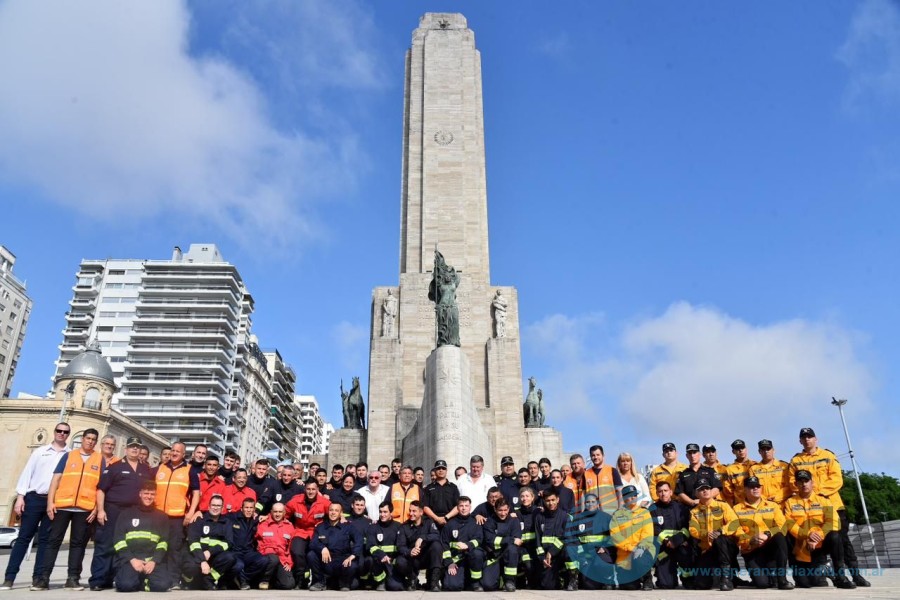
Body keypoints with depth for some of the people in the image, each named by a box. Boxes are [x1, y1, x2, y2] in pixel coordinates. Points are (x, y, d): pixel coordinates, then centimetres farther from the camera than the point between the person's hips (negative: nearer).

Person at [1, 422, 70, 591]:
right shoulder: (40, 451, 10)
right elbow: (27, 473, 6)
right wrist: (20, 496, -3)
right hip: (34, 498, 0)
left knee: (45, 539, 3)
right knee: (24, 537, 1)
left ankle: (38, 577, 7)